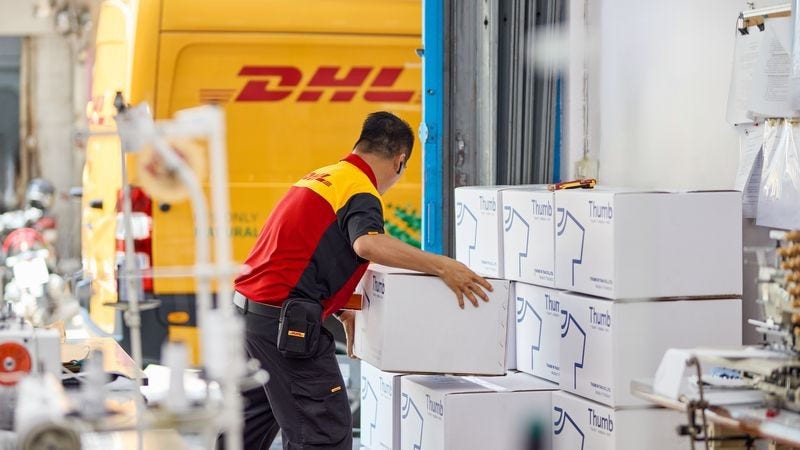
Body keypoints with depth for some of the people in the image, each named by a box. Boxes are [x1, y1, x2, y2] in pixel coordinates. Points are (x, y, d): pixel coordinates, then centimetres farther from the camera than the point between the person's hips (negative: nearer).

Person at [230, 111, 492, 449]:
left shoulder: (320, 177, 17)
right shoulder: (360, 191, -11)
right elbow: (368, 244, -33)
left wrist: (341, 311, 23)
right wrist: (441, 266, -32)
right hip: (283, 321, -10)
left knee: (255, 423, 24)